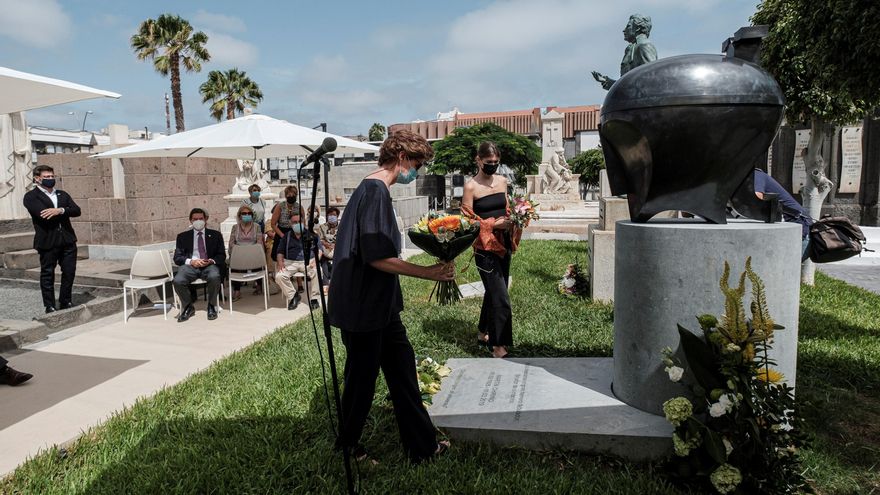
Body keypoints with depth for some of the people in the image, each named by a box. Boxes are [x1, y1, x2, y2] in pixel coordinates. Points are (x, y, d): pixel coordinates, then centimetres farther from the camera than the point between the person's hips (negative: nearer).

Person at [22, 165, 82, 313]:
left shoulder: (62, 194, 15)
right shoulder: (31, 196, 0)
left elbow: (77, 211, 1)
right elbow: (43, 214, -17)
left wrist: (60, 210, -17)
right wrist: (66, 213, -7)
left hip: (68, 239, 4)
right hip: (47, 241, -4)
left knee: (69, 272, 7)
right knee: (47, 274, 5)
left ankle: (66, 301, 22)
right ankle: (50, 306, 15)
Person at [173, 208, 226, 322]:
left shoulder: (215, 235, 19)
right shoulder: (182, 236, 19)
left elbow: (222, 256, 13)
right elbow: (177, 258, 11)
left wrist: (211, 261, -10)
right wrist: (191, 261, -10)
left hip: (209, 265, -1)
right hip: (190, 265, 1)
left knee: (214, 277, -37)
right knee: (178, 281, -31)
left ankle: (211, 306, -9)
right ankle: (188, 307, -1)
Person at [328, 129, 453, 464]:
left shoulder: (371, 189, 12)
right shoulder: (376, 191, -19)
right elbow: (377, 258, -25)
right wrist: (428, 273, -20)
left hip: (379, 305, 10)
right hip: (363, 307, -10)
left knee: (402, 369, 14)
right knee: (362, 379, 7)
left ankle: (423, 446, 25)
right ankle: (347, 449, 29)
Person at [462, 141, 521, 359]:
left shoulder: (502, 181, 9)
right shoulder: (471, 186, -9)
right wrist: (494, 224, -21)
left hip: (503, 244, 7)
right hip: (485, 247, -7)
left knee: (493, 291, 18)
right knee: (501, 298, -10)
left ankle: (484, 334, 35)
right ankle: (498, 347, 0)